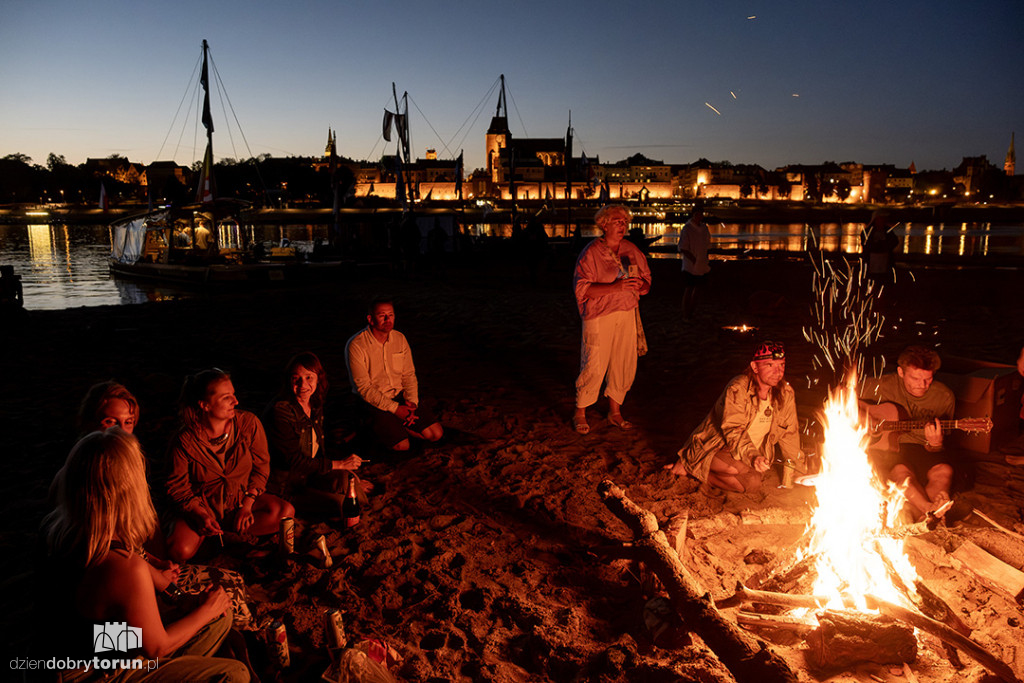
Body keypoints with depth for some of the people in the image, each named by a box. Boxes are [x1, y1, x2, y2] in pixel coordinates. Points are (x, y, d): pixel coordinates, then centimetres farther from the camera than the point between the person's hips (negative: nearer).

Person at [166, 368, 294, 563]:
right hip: (201, 504, -2)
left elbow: (261, 466, -3)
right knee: (180, 551, -28)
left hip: (242, 497, 2)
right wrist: (201, 515, -21)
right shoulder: (184, 441, -17)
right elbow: (178, 486, -7)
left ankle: (227, 528, -8)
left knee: (285, 512, -25)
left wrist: (247, 505, -13)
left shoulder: (248, 423, -13)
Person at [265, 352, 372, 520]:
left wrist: (348, 470, 1)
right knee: (342, 503, -23)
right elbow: (294, 461, -21)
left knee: (342, 478, -28)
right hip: (286, 483, -6)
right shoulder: (280, 411, -22)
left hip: (312, 472, 6)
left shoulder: (316, 405, 3)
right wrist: (339, 464, -17)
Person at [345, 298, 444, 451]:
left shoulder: (399, 338, 0)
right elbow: (364, 388, -19)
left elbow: (409, 374, 5)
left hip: (400, 395, 5)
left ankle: (399, 427, 15)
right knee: (402, 446, -19)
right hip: (373, 401, -5)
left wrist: (411, 401, -13)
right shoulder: (356, 345, -18)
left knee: (436, 434, -6)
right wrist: (395, 408, -23)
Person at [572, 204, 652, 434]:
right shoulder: (591, 253, -7)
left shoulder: (631, 250, 9)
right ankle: (580, 413, 15)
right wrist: (616, 287, -23)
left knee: (625, 365, 9)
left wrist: (639, 284, -11)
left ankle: (615, 411, 27)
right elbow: (581, 288, -15)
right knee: (594, 367, -3)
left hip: (627, 314, 6)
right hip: (599, 316, -5)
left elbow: (646, 280, 15)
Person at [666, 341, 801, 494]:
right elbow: (733, 431, -28)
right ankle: (687, 463, -9)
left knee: (753, 484, -19)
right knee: (738, 467, -34)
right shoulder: (737, 389, -23)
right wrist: (752, 457, -43)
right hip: (716, 446, -7)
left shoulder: (786, 393, -4)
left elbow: (789, 432, 9)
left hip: (754, 451, 7)